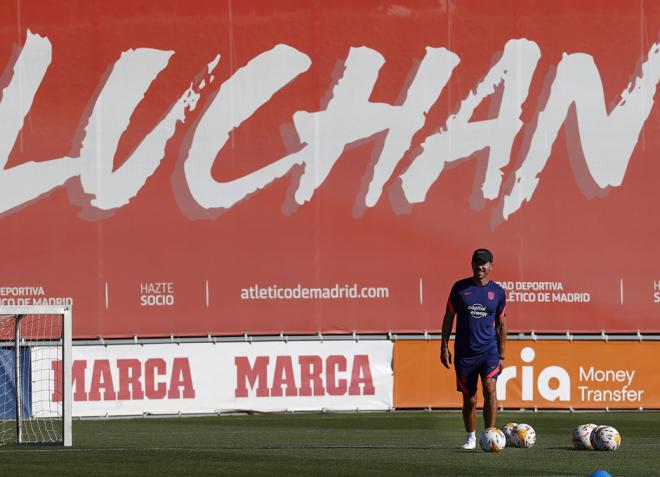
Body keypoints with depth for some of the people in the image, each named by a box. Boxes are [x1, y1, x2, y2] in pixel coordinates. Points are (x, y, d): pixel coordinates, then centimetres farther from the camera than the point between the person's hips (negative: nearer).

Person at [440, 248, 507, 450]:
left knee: (490, 388, -20)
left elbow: (501, 325, 11)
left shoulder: (498, 292, 5)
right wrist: (444, 346, 1)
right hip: (464, 352, 1)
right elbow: (448, 317, 7)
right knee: (469, 399, 6)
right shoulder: (460, 287, 2)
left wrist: (501, 355, 9)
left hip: (489, 350, -1)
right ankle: (471, 437, 23)